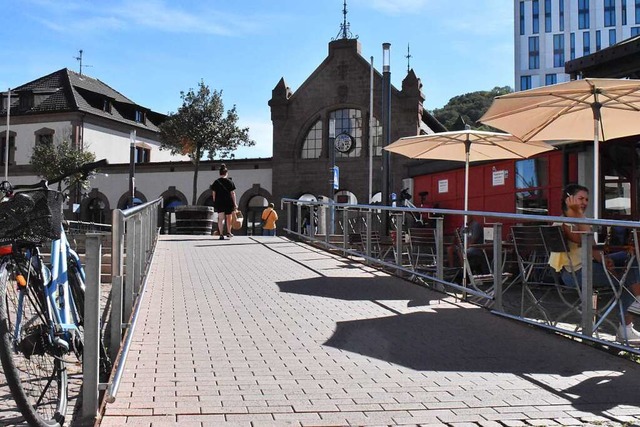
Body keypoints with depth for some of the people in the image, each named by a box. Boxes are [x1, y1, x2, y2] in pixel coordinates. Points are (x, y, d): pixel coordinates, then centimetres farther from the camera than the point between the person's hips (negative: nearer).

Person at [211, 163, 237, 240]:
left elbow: (213, 194, 3)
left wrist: (215, 202, 10)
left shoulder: (216, 182, 3)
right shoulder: (230, 182, -1)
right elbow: (232, 193, -2)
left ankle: (221, 234, -10)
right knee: (228, 218, 16)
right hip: (228, 202, -1)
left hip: (219, 202, 1)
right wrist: (235, 203, 2)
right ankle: (228, 233, 27)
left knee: (221, 218, 0)